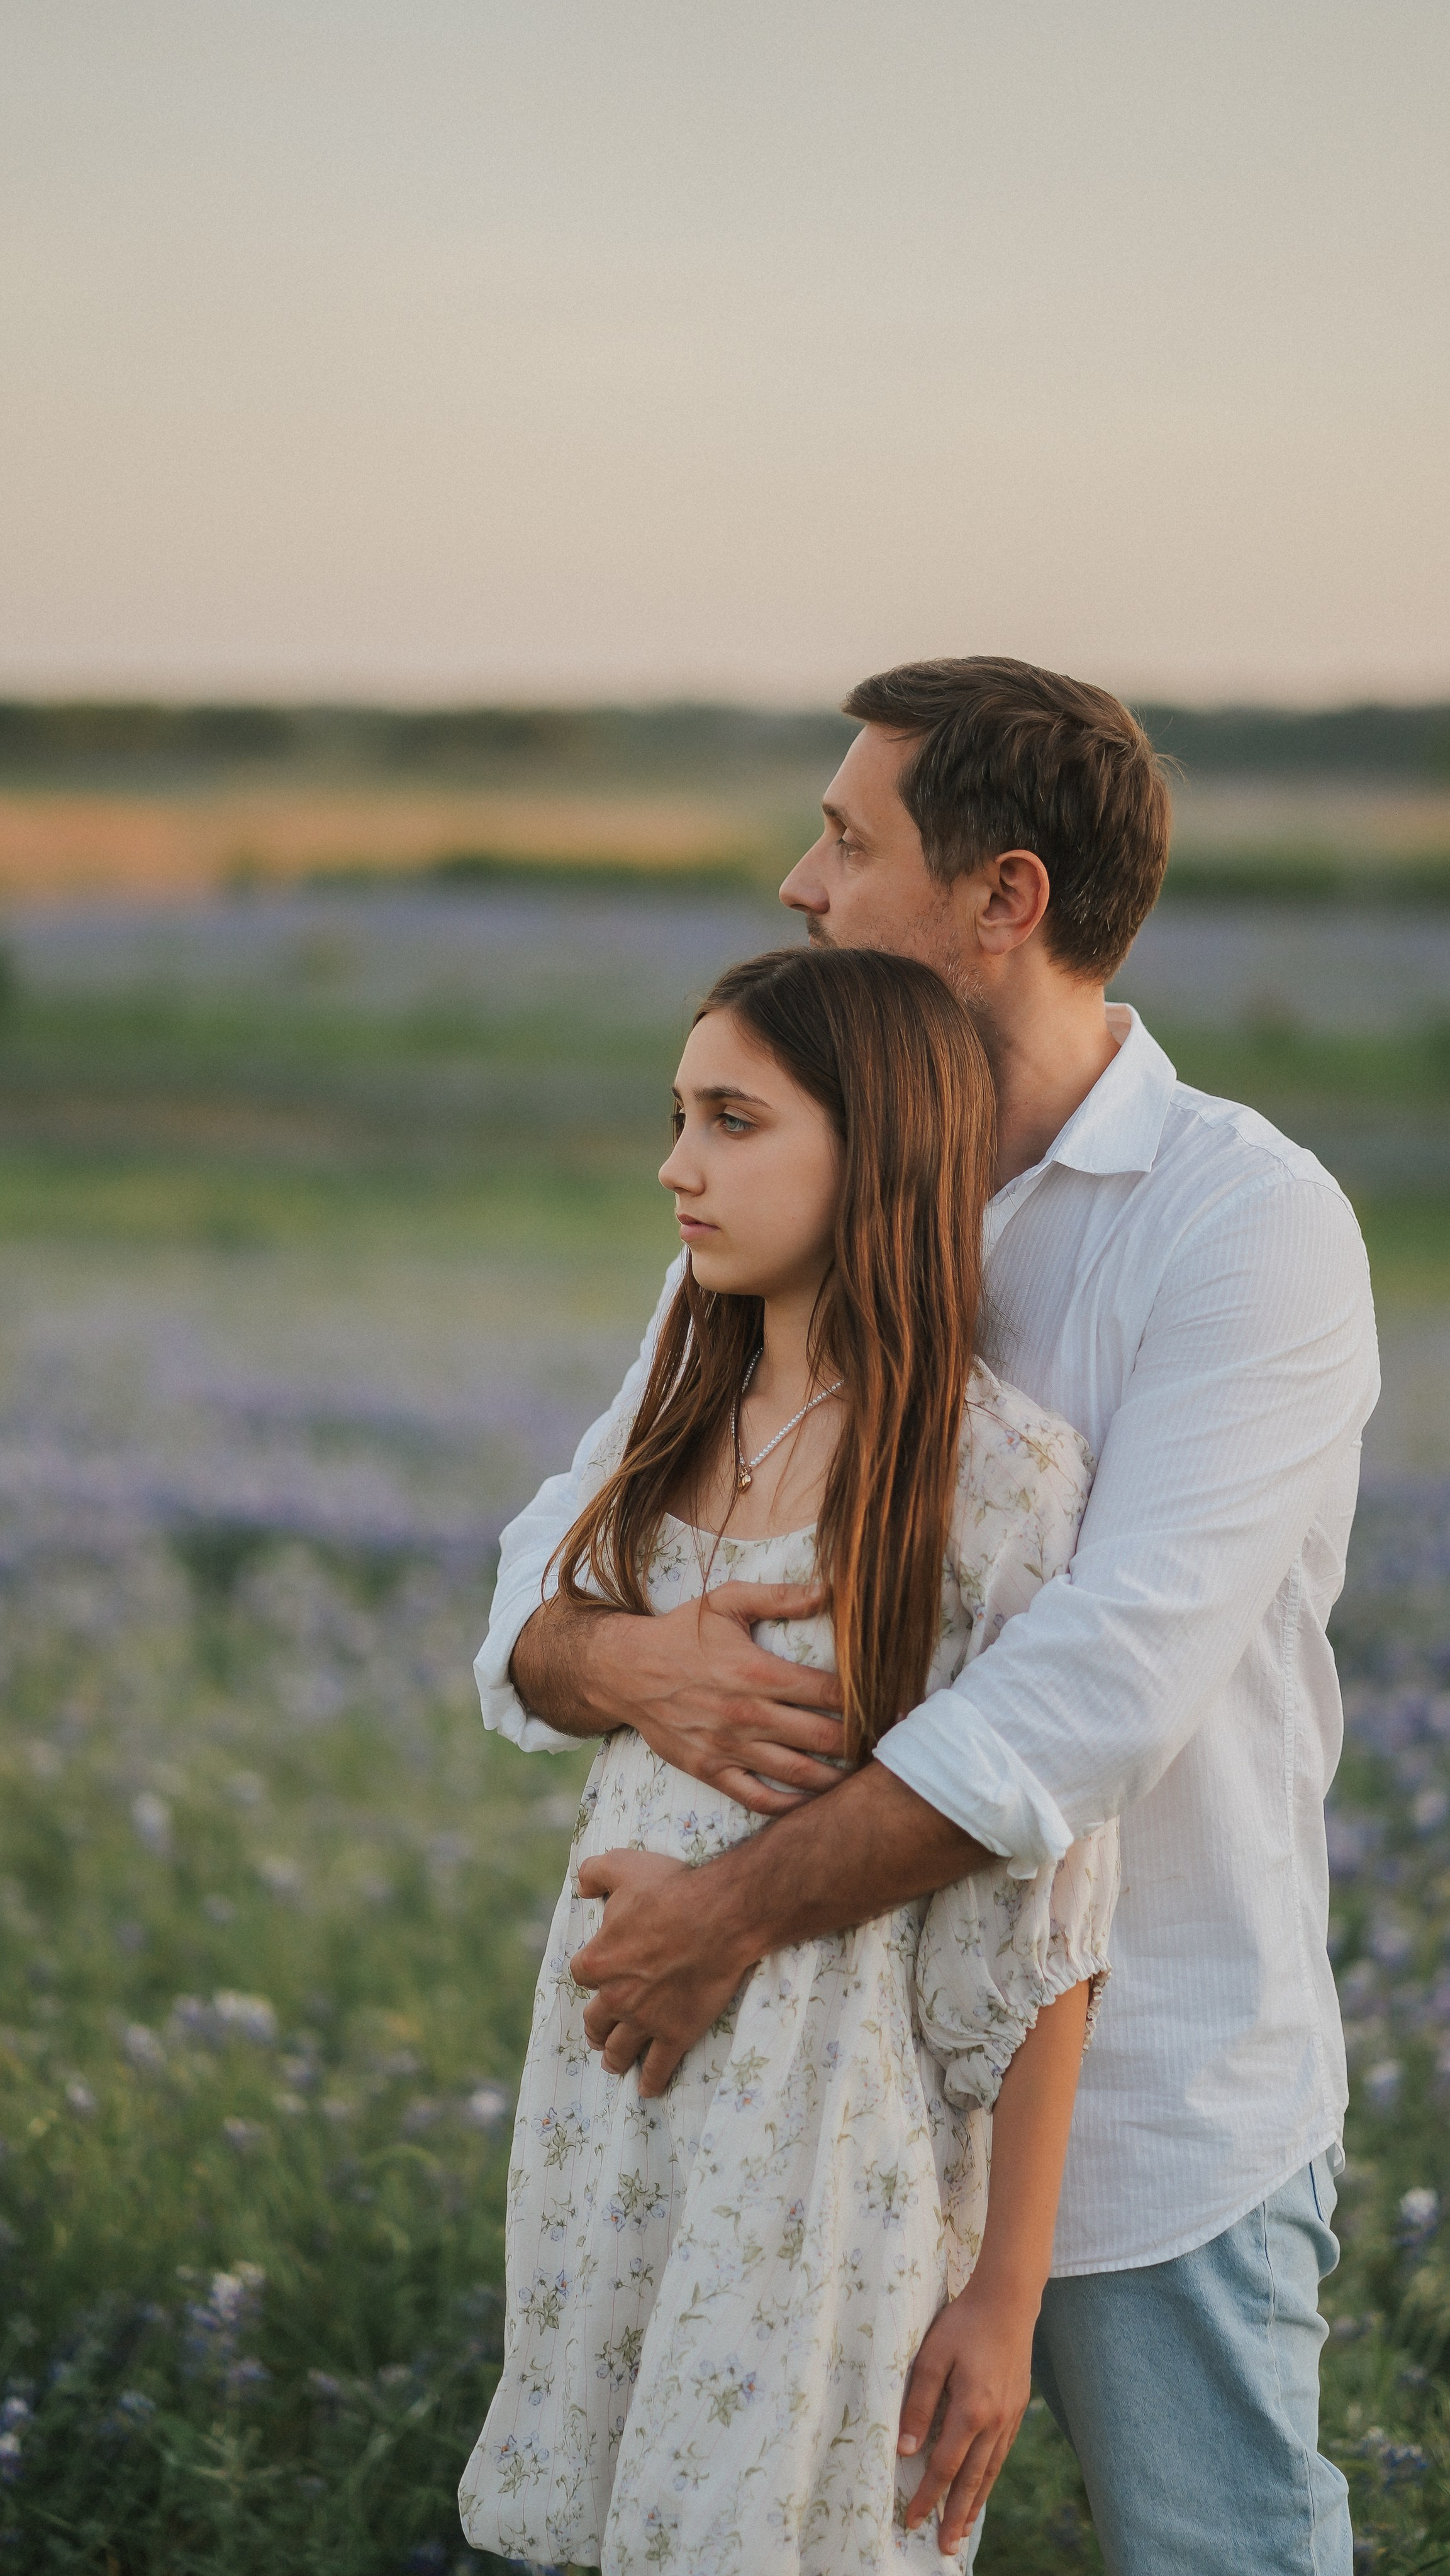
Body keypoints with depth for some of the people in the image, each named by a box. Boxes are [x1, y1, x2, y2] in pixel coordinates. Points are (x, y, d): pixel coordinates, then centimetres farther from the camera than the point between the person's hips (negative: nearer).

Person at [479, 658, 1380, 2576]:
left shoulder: (1254, 1227, -16)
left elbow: (1101, 1692, -26)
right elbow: (536, 1597, 2)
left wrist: (739, 1912, -23)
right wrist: (620, 1662, -23)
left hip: (1152, 2110, -5)